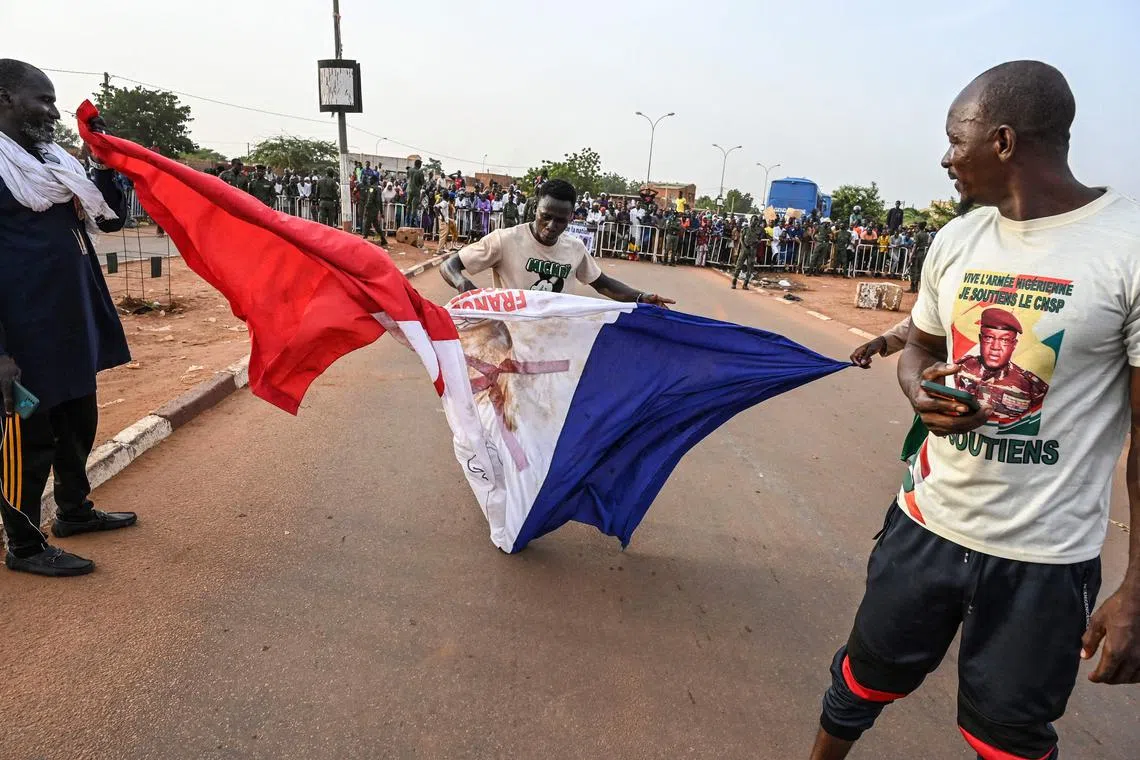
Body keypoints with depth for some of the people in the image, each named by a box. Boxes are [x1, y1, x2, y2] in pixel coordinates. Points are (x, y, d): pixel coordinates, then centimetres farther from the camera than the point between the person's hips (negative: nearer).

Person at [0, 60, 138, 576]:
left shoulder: (54, 161, 12)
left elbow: (110, 218, 17)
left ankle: (74, 510, 38)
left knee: (78, 423, 20)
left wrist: (105, 160, 1)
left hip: (72, 325, 8)